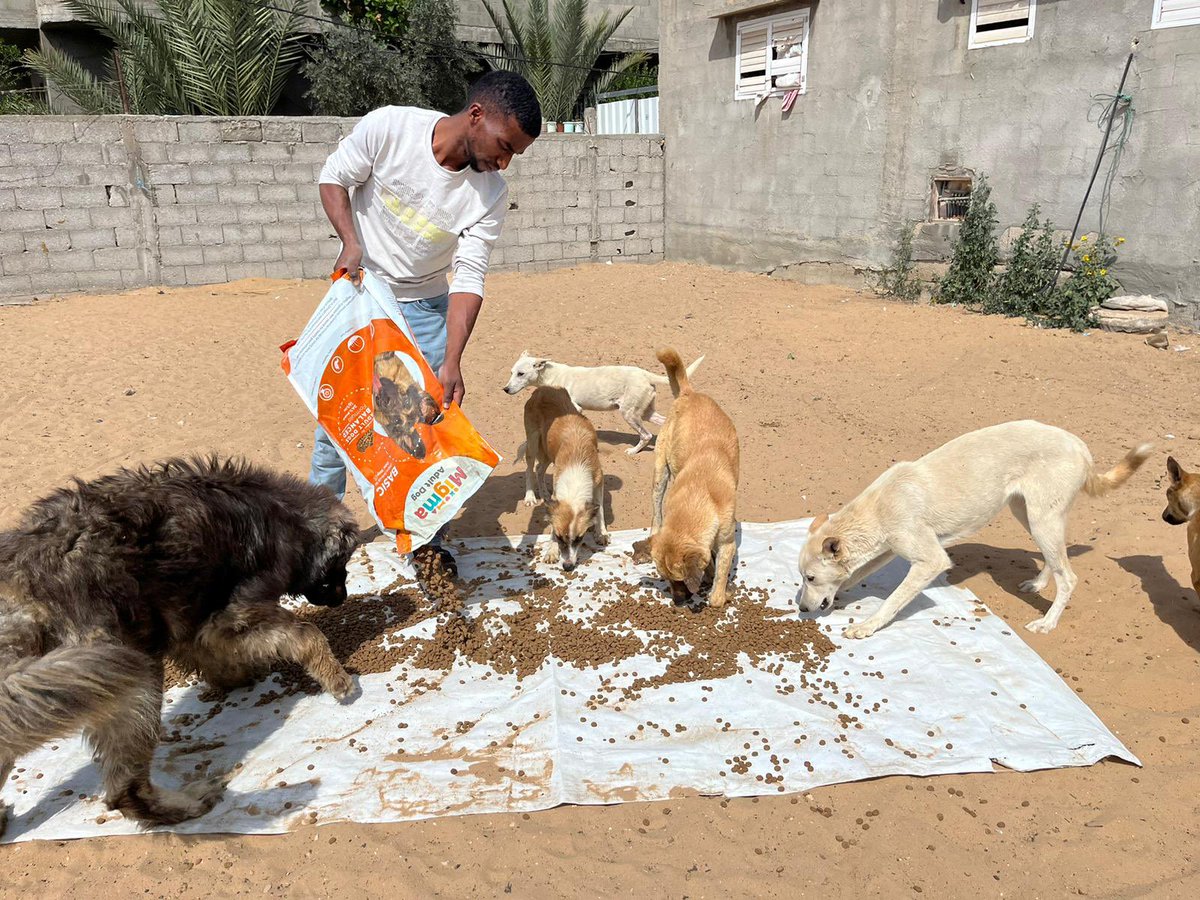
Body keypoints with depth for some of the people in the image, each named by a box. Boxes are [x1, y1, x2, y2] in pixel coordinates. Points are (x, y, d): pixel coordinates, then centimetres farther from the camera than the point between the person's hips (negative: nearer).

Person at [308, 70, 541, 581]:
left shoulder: (490, 196, -18)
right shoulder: (387, 128, -23)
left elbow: (469, 279, -21)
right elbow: (334, 179, -8)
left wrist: (452, 364, -30)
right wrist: (352, 242, -24)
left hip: (425, 305, 1)